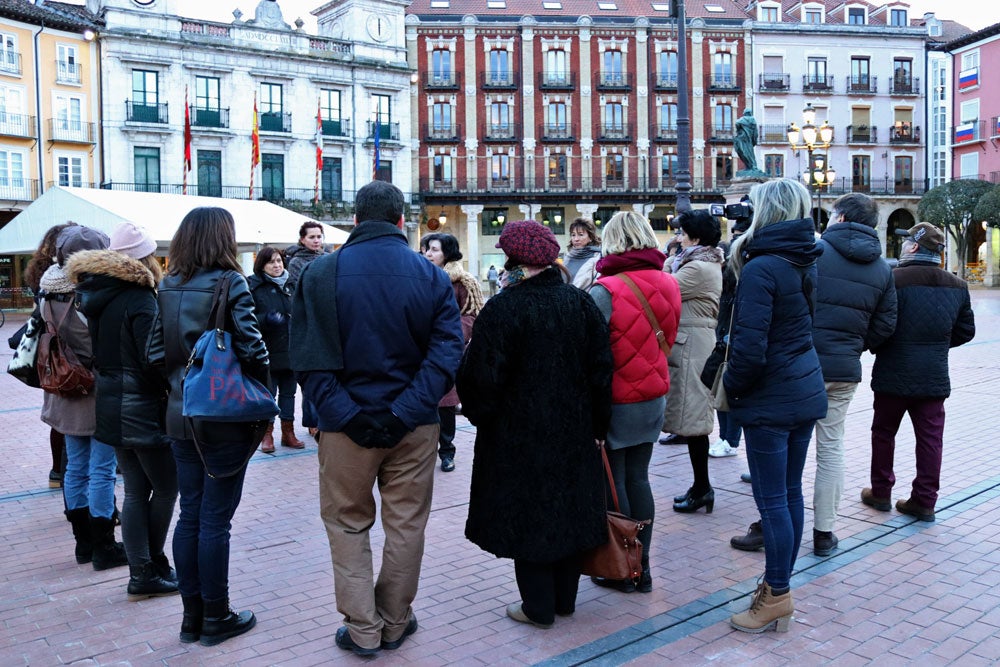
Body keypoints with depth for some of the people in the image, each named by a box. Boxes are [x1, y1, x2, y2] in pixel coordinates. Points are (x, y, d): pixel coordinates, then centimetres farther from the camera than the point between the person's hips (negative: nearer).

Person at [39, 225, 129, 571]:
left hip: (66, 396, 8)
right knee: (102, 471, 1)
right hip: (98, 397, -8)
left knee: (76, 467, 14)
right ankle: (104, 548, 10)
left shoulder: (50, 296, 4)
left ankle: (84, 542, 25)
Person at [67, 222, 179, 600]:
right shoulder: (139, 299, -17)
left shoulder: (95, 296, 9)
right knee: (166, 487, 5)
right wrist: (169, 395, -8)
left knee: (135, 491, 12)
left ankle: (141, 572, 16)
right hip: (143, 408, -8)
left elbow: (99, 351, 13)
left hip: (110, 405, 8)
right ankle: (151, 571, 12)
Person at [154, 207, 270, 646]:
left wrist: (180, 381, 14)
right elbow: (251, 347, -17)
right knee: (215, 520, 3)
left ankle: (192, 615, 24)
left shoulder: (167, 287, 4)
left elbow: (156, 352, 2)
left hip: (181, 416, 6)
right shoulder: (229, 283, -13)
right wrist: (261, 392, -2)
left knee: (189, 515, 13)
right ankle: (216, 618, 16)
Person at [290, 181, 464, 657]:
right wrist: (405, 411, -15)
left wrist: (344, 415, -13)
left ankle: (363, 629, 19)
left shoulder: (319, 273, -4)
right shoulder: (431, 276, -3)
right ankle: (395, 624, 28)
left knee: (347, 524, 15)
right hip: (415, 426, 1)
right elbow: (447, 350, -12)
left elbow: (307, 358, -11)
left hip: (347, 425, -1)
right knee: (406, 524, 15)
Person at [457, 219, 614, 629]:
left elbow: (483, 376, -16)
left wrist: (477, 412, 4)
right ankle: (565, 599, 29)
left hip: (518, 433, -6)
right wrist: (597, 426, 10)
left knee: (527, 513, 6)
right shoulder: (580, 302, 0)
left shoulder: (503, 308, -17)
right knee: (569, 509, 16)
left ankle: (538, 607, 17)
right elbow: (602, 368, 3)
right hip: (575, 429, 6)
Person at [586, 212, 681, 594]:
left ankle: (621, 572, 16)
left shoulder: (606, 290, -18)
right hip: (654, 398, 6)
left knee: (613, 483, 6)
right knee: (638, 479, 15)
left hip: (617, 401, -6)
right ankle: (642, 568, 23)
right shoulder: (667, 284, 1)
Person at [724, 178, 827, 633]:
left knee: (772, 499, 2)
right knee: (790, 492, 15)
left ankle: (777, 596, 13)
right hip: (806, 390, 9)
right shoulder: (805, 263, 7)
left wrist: (731, 386, -5)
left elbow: (749, 348, -24)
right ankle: (780, 586, 28)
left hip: (771, 399, -9)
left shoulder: (761, 269, -19)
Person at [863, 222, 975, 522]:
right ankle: (924, 500, 12)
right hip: (934, 377, 4)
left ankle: (880, 492, 22)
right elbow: (966, 331, 12)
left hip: (894, 376, -4)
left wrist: (876, 347, 4)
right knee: (930, 438, 9)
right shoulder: (956, 286, 4)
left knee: (884, 432, 12)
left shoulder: (893, 280, -16)